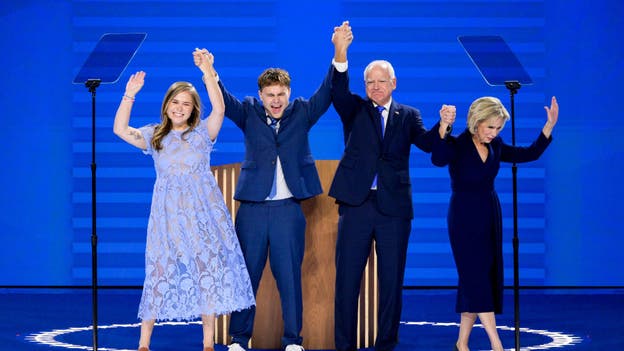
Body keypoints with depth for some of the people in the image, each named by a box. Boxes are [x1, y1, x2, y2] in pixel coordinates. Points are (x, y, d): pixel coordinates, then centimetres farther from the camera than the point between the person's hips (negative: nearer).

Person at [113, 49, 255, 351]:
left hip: (202, 210, -1)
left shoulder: (202, 132, 6)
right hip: (168, 212, 1)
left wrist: (207, 71, -21)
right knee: (161, 270, -1)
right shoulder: (154, 136, 11)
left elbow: (219, 109, -12)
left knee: (207, 268, -2)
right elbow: (120, 130, -1)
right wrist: (129, 95, -10)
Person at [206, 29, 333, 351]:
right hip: (252, 208, 0)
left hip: (288, 209, 0)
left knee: (289, 276, 3)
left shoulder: (301, 113, 6)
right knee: (246, 275, 5)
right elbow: (224, 101, -9)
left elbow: (327, 93, -5)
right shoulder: (249, 113, 6)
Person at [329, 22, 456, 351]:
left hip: (394, 207, 1)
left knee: (391, 280, 5)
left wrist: (443, 125, -28)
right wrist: (340, 52, -30)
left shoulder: (408, 115, 10)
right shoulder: (354, 110, 8)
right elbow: (338, 90, -12)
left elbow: (427, 142, -6)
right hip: (356, 204, -1)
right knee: (347, 278, 1)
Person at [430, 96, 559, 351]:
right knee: (476, 277, -10)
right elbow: (438, 160, -34)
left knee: (488, 277, 7)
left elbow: (530, 154, 11)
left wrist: (549, 126, 3)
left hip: (490, 215, 7)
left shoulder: (496, 146, 6)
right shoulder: (457, 145, -13)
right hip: (464, 217, -7)